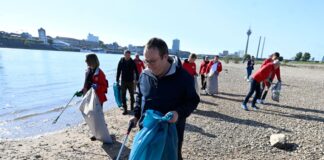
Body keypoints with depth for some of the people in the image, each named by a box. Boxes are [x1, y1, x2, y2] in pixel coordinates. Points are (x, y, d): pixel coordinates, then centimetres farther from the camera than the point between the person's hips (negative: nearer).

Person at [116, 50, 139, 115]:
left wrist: (136, 79, -6)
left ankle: (132, 107, 33)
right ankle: (125, 109, 10)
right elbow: (118, 71, 0)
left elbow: (136, 71, -1)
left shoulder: (132, 62, -4)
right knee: (123, 95, 1)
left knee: (132, 95, 14)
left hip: (131, 81, 0)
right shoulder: (121, 62, -3)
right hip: (123, 81, 0)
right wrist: (117, 80, -3)